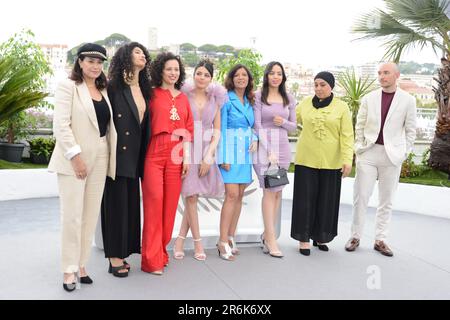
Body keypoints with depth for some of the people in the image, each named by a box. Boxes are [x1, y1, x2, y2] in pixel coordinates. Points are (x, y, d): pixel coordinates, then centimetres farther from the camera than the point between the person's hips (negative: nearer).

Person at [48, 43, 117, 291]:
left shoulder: (102, 90, 15)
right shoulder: (68, 86, -3)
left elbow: (107, 124, 14)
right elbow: (60, 125, -12)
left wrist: (110, 157, 5)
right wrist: (75, 156, -17)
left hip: (99, 158, 6)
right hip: (74, 158, -5)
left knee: (91, 214, 8)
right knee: (72, 215, -2)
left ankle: (81, 264, 19)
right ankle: (69, 269, 9)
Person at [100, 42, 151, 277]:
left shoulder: (144, 89, 13)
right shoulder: (114, 87, -7)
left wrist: (142, 156, 10)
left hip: (134, 155, 7)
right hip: (117, 154, -7)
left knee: (131, 203, 9)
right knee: (116, 203, -1)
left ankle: (122, 254, 19)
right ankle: (115, 258, 8)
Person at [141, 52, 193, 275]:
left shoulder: (183, 98, 16)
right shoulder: (152, 94, 2)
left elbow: (188, 130, 14)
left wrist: (187, 157, 7)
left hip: (175, 155, 5)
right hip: (154, 154, -4)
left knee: (170, 203, 5)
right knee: (154, 202, -8)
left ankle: (162, 252, 19)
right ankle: (152, 259, -1)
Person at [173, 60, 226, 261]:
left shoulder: (214, 99, 10)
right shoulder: (184, 95, 2)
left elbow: (217, 130, 8)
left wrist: (208, 156, -3)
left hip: (206, 151, 3)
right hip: (187, 149, -3)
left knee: (193, 195, 4)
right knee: (191, 195, -3)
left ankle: (180, 239, 15)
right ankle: (197, 242, 8)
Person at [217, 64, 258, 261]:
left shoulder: (250, 102, 15)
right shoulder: (226, 100, -4)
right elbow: (221, 129, -8)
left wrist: (255, 139, -1)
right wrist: (224, 157, -14)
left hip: (246, 153, 7)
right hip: (231, 152, -7)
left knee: (239, 196, 7)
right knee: (232, 195, -12)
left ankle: (231, 239, 15)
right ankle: (223, 242, -7)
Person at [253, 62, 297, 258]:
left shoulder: (289, 99, 12)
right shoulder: (258, 97, 0)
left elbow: (294, 126, 15)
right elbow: (257, 126, -7)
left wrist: (283, 122, -8)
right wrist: (269, 151, -14)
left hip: (282, 146, 4)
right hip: (264, 146, -4)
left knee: (278, 192, 4)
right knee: (269, 191, -9)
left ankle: (267, 233, 15)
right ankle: (271, 240, -5)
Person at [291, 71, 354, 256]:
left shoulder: (341, 107, 0)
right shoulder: (305, 104, 5)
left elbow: (347, 136, -3)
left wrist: (348, 160, -11)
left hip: (330, 162, 0)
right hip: (306, 160, 1)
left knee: (326, 200, 8)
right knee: (305, 199, 2)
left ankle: (320, 237, 24)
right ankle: (304, 238, 12)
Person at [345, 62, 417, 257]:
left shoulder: (408, 100, 1)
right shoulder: (369, 99, 5)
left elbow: (410, 130, 5)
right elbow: (359, 126, 9)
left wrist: (405, 152, -1)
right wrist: (359, 148, 2)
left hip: (392, 155, 0)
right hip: (369, 153, 1)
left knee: (386, 200, 7)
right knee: (360, 197, 1)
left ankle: (380, 240, 16)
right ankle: (355, 236, 13)